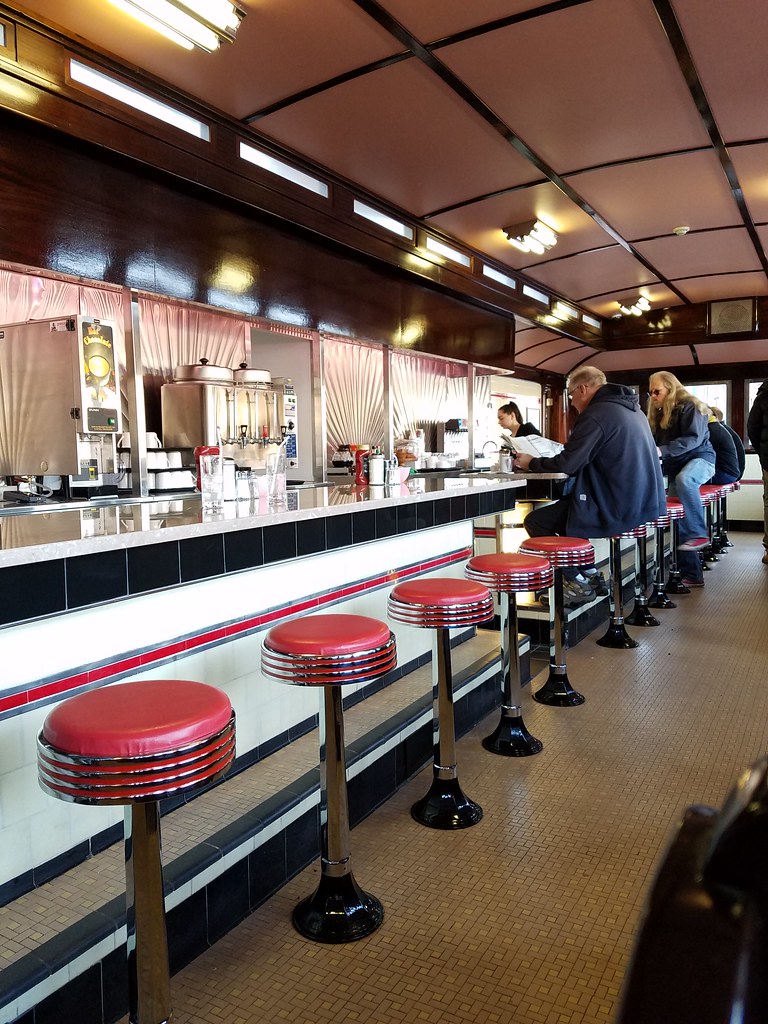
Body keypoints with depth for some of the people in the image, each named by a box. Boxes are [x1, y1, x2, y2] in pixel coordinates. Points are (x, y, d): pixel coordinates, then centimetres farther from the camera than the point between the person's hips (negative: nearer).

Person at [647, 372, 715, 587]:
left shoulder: (689, 406, -11)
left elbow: (694, 439, -22)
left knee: (683, 480, -43)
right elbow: (655, 441, 10)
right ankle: (691, 575, 5)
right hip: (677, 467, 8)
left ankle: (699, 534, -33)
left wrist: (662, 451, -32)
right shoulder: (659, 413, 14)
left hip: (700, 458, -8)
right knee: (679, 522, 0)